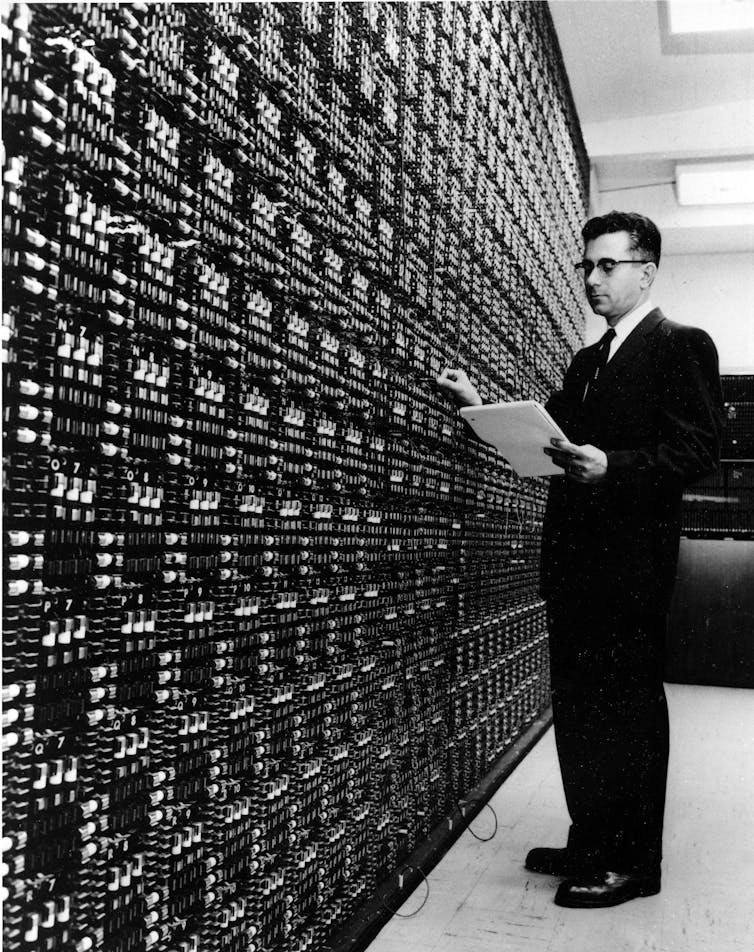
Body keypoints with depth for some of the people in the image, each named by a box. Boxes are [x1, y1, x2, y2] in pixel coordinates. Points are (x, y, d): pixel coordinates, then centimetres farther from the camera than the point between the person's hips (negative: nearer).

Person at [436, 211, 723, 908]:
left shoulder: (682, 346, -5)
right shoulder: (587, 362, 20)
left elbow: (699, 450, -13)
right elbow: (552, 439, 16)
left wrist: (611, 466, -25)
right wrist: (483, 407, 5)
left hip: (632, 564, -8)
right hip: (574, 561, 8)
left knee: (628, 712, 2)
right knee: (578, 707, 14)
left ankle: (633, 863, 17)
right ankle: (590, 844, 28)